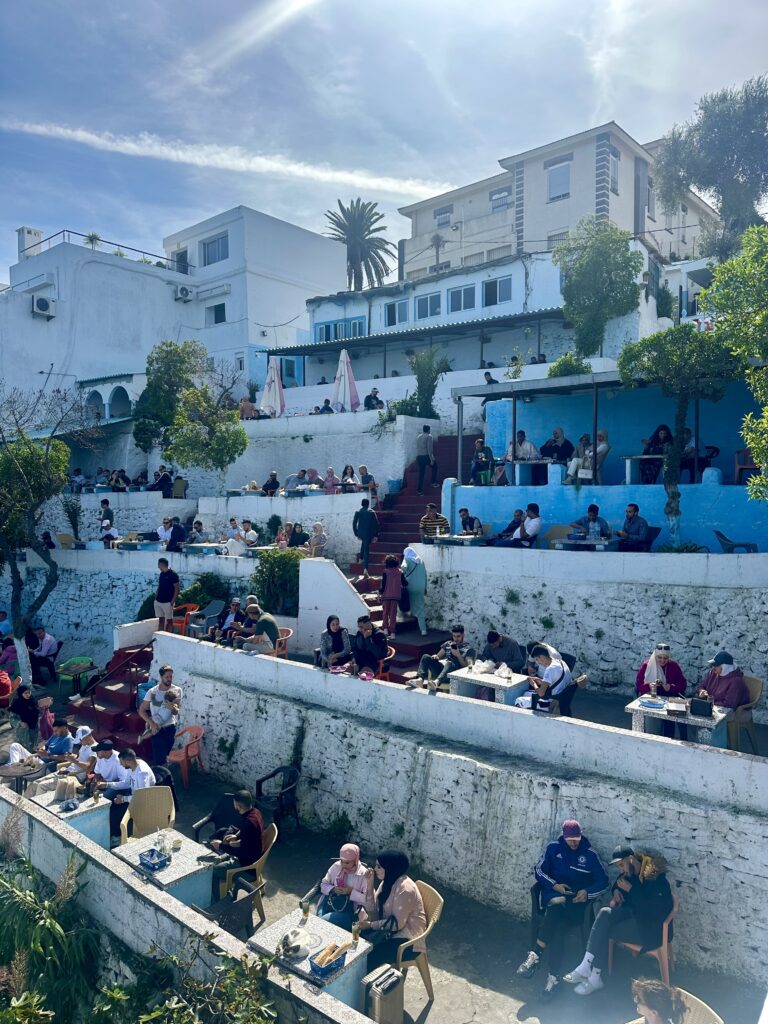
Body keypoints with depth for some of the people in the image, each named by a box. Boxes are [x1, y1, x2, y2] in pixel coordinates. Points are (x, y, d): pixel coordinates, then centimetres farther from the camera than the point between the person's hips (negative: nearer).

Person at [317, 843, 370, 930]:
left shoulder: (363, 874, -10)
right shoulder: (336, 866, 2)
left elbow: (367, 900, -10)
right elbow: (323, 885, 10)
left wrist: (351, 892, -20)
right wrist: (333, 889, -10)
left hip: (348, 910, -4)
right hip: (329, 904, 4)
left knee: (324, 921, -26)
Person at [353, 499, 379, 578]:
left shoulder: (358, 512, 0)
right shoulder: (372, 512, -4)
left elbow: (354, 524, 1)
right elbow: (376, 524, -4)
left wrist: (356, 534, 11)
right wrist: (375, 535, 2)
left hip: (360, 533, 2)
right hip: (369, 533, -2)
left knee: (364, 543, 35)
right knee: (367, 550, -3)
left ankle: (361, 559, 33)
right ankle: (365, 568, -15)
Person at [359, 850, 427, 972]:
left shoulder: (404, 888, -23)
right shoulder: (387, 882, 4)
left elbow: (397, 923, -24)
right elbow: (373, 912, 0)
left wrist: (371, 925, -18)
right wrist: (370, 885, -10)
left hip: (408, 940, -8)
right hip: (391, 932, 8)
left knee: (370, 955, -23)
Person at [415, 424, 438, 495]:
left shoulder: (418, 437, 16)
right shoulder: (429, 436, -6)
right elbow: (430, 449, -14)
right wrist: (431, 459, -15)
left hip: (418, 457, 6)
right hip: (426, 456, -6)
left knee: (421, 473, 7)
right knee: (434, 465, 20)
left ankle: (419, 490, 3)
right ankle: (434, 482, 16)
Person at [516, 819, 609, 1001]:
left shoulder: (590, 854, 4)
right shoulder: (553, 848, 5)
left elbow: (603, 881, 6)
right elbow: (538, 870, 9)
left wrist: (587, 892, -11)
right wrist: (554, 884, -8)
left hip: (577, 900, 0)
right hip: (553, 894, 0)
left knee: (560, 925, -31)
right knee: (557, 904, -37)